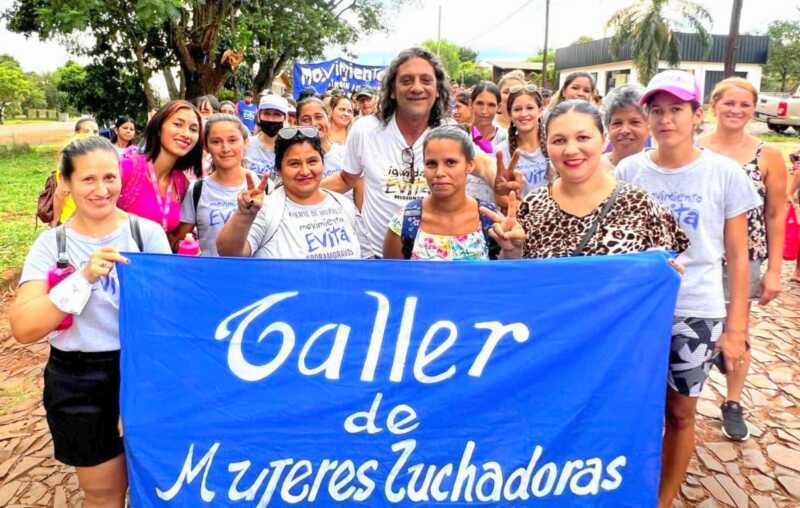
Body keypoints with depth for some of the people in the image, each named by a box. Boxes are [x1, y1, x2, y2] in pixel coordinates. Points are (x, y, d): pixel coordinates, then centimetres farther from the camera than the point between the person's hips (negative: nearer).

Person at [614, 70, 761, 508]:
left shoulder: (725, 173, -5)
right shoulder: (629, 171, -2)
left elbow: (737, 257, -1)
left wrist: (736, 327, -3)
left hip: (697, 312, -1)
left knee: (680, 412, 11)